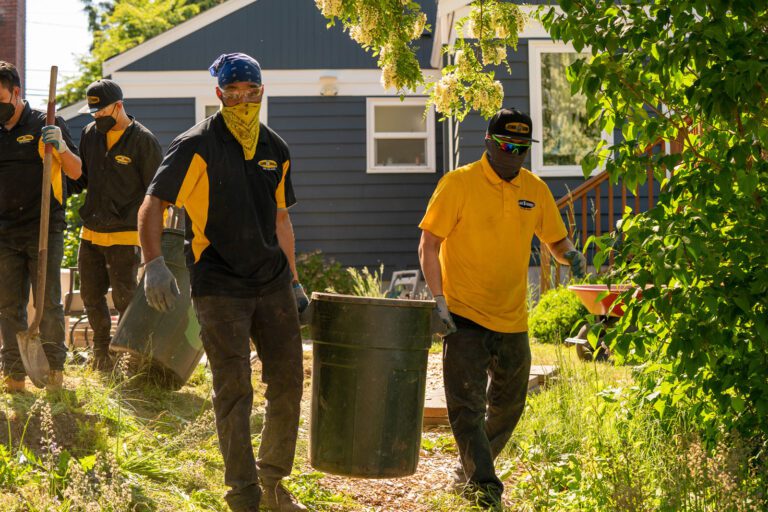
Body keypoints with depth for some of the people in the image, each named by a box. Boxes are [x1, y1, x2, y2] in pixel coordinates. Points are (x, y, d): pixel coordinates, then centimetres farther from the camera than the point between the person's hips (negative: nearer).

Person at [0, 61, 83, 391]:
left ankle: (55, 368, 10)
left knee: (47, 303, -2)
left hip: (44, 231, -4)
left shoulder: (45, 125, -2)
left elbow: (75, 172, -5)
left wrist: (61, 147, -22)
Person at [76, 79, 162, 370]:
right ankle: (102, 352, 30)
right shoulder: (90, 134, 8)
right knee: (91, 296, 13)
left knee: (125, 299, -4)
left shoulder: (143, 141, -10)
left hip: (124, 236, -6)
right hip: (90, 233, 6)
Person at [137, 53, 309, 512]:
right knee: (234, 391, -5)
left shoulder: (276, 150, 10)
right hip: (219, 285, -6)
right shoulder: (198, 146, -7)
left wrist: (294, 282, 20)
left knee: (288, 383, 8)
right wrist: (155, 263, -21)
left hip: (272, 282, 6)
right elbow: (152, 205, -8)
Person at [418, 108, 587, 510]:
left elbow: (555, 239, 16)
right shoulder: (458, 184, -8)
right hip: (465, 317, -5)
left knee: (508, 406, 16)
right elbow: (429, 244, -8)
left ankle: (471, 469, 36)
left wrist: (570, 255, -9)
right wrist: (439, 300, -17)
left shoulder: (535, 190, 5)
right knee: (467, 407, -11)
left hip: (513, 320, 6)